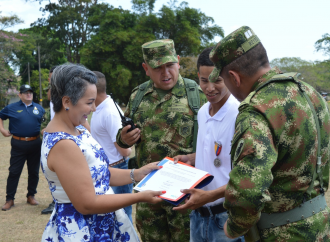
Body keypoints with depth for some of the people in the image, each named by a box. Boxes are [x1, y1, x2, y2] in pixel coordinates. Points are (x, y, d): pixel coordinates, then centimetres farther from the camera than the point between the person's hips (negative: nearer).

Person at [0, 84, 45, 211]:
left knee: (34, 172, 10)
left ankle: (31, 196, 24)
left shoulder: (39, 108, 10)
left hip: (35, 144, 2)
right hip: (18, 144, -2)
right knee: (14, 172, 0)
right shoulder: (12, 108, 4)